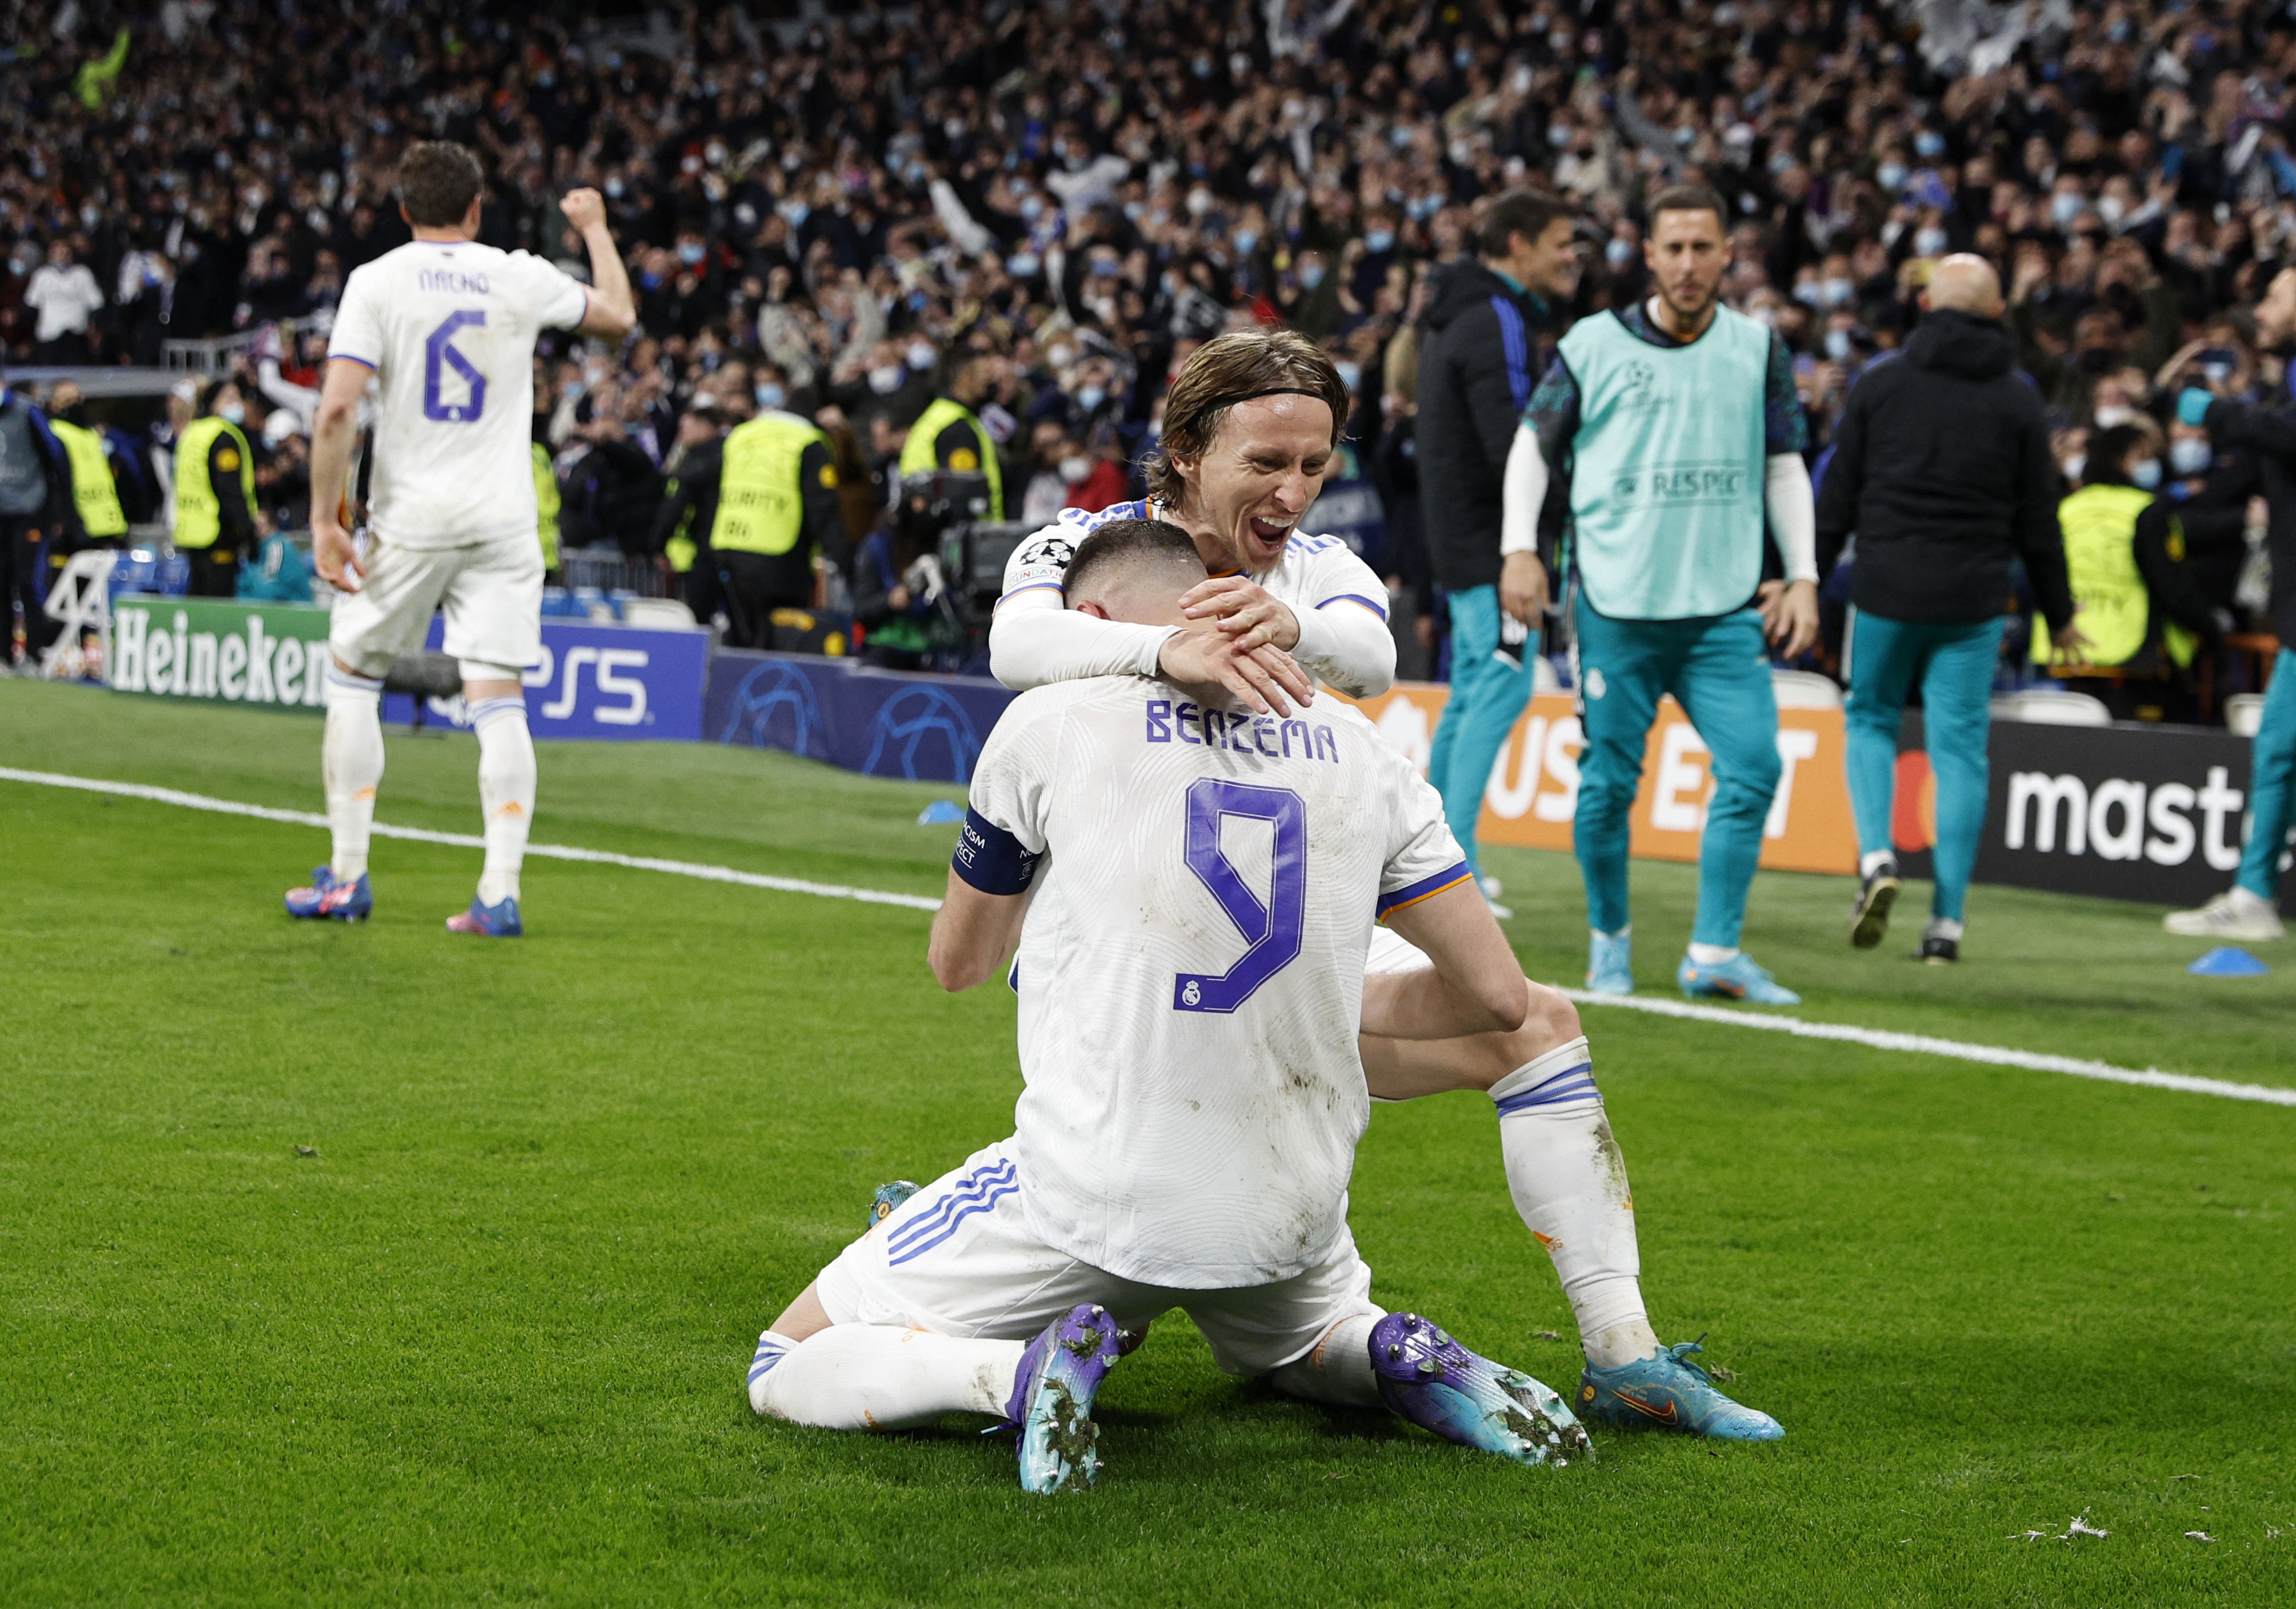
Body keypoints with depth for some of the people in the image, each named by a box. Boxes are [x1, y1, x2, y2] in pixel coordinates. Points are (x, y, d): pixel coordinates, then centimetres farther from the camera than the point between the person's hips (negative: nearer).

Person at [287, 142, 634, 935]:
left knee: (353, 678, 14)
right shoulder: (521, 279, 2)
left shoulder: (377, 282, -4)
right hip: (502, 525, 2)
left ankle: (347, 877, 13)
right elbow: (618, 316, 20)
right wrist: (595, 228, 36)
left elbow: (338, 406, -13)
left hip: (408, 521, -1)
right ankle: (500, 891, -8)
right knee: (499, 701, 0)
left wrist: (324, 520, -8)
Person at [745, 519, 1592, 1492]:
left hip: (1093, 1198, -4)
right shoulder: (1353, 748, 6)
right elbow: (1498, 997, 7)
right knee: (1306, 1335, 38)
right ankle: (1397, 1362, 4)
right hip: (1289, 1210, 4)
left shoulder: (1052, 725, -3)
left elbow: (960, 963, 14)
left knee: (788, 1370, 10)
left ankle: (1025, 1372, -17)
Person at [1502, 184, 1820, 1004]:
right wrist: (1520, 550, -2)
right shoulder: (1594, 344, 2)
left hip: (1727, 605, 2)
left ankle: (1715, 952, -5)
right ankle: (1609, 937, 21)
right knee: (1609, 778, 1)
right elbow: (1534, 444, 9)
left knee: (1753, 766, -11)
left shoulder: (1758, 349, 9)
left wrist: (1803, 578, 9)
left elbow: (1785, 468, 16)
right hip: (1615, 599, -2)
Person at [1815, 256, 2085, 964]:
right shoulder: (2017, 399, 3)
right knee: (1960, 746, 2)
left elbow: (1837, 496, 3)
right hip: (1974, 599, 0)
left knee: (1870, 721, 17)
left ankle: (1876, 855, -7)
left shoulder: (1880, 382, 2)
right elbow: (2037, 518, 6)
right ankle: (1947, 919, -1)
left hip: (1886, 589, 0)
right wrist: (2058, 614, 15)